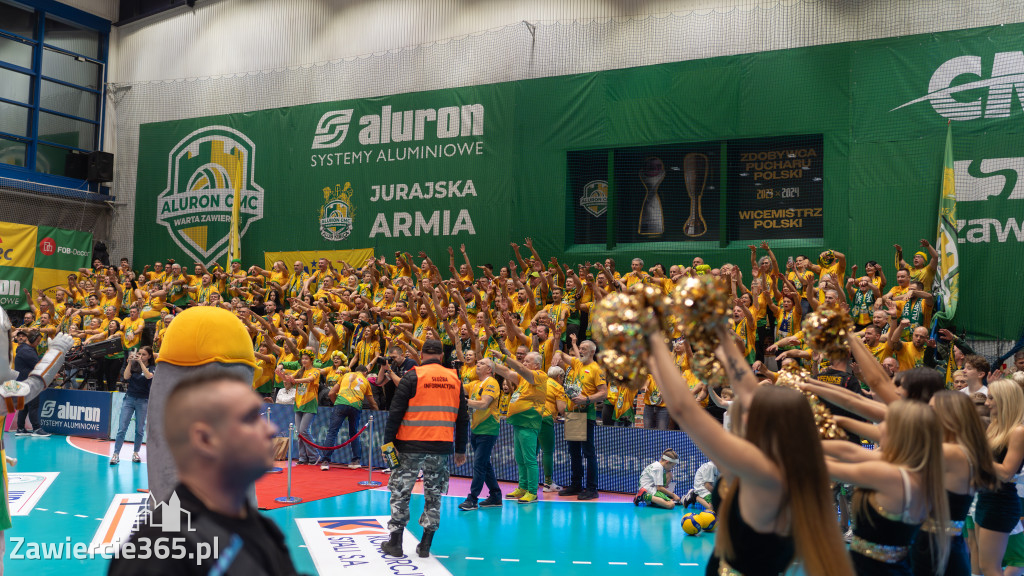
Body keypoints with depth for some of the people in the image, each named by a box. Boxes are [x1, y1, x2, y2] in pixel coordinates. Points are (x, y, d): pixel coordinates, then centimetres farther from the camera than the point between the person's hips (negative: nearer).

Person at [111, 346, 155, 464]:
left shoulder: (153, 367, 1)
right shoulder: (133, 365, 6)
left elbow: (149, 376, -19)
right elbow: (126, 377, -8)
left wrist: (140, 362, -22)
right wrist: (130, 362, -17)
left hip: (143, 401, -1)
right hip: (129, 398, 1)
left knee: (140, 429, 5)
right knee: (122, 428, -5)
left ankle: (135, 453, 19)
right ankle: (116, 454, -5)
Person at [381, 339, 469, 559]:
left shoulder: (413, 376, -4)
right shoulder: (455, 379, 9)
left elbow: (396, 412, -8)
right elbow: (463, 417, 13)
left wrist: (388, 442, -3)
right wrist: (460, 450, 19)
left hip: (411, 445, -3)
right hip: (442, 447, 3)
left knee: (400, 492, 8)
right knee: (434, 495, 12)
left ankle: (395, 543, 13)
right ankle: (425, 545, 15)